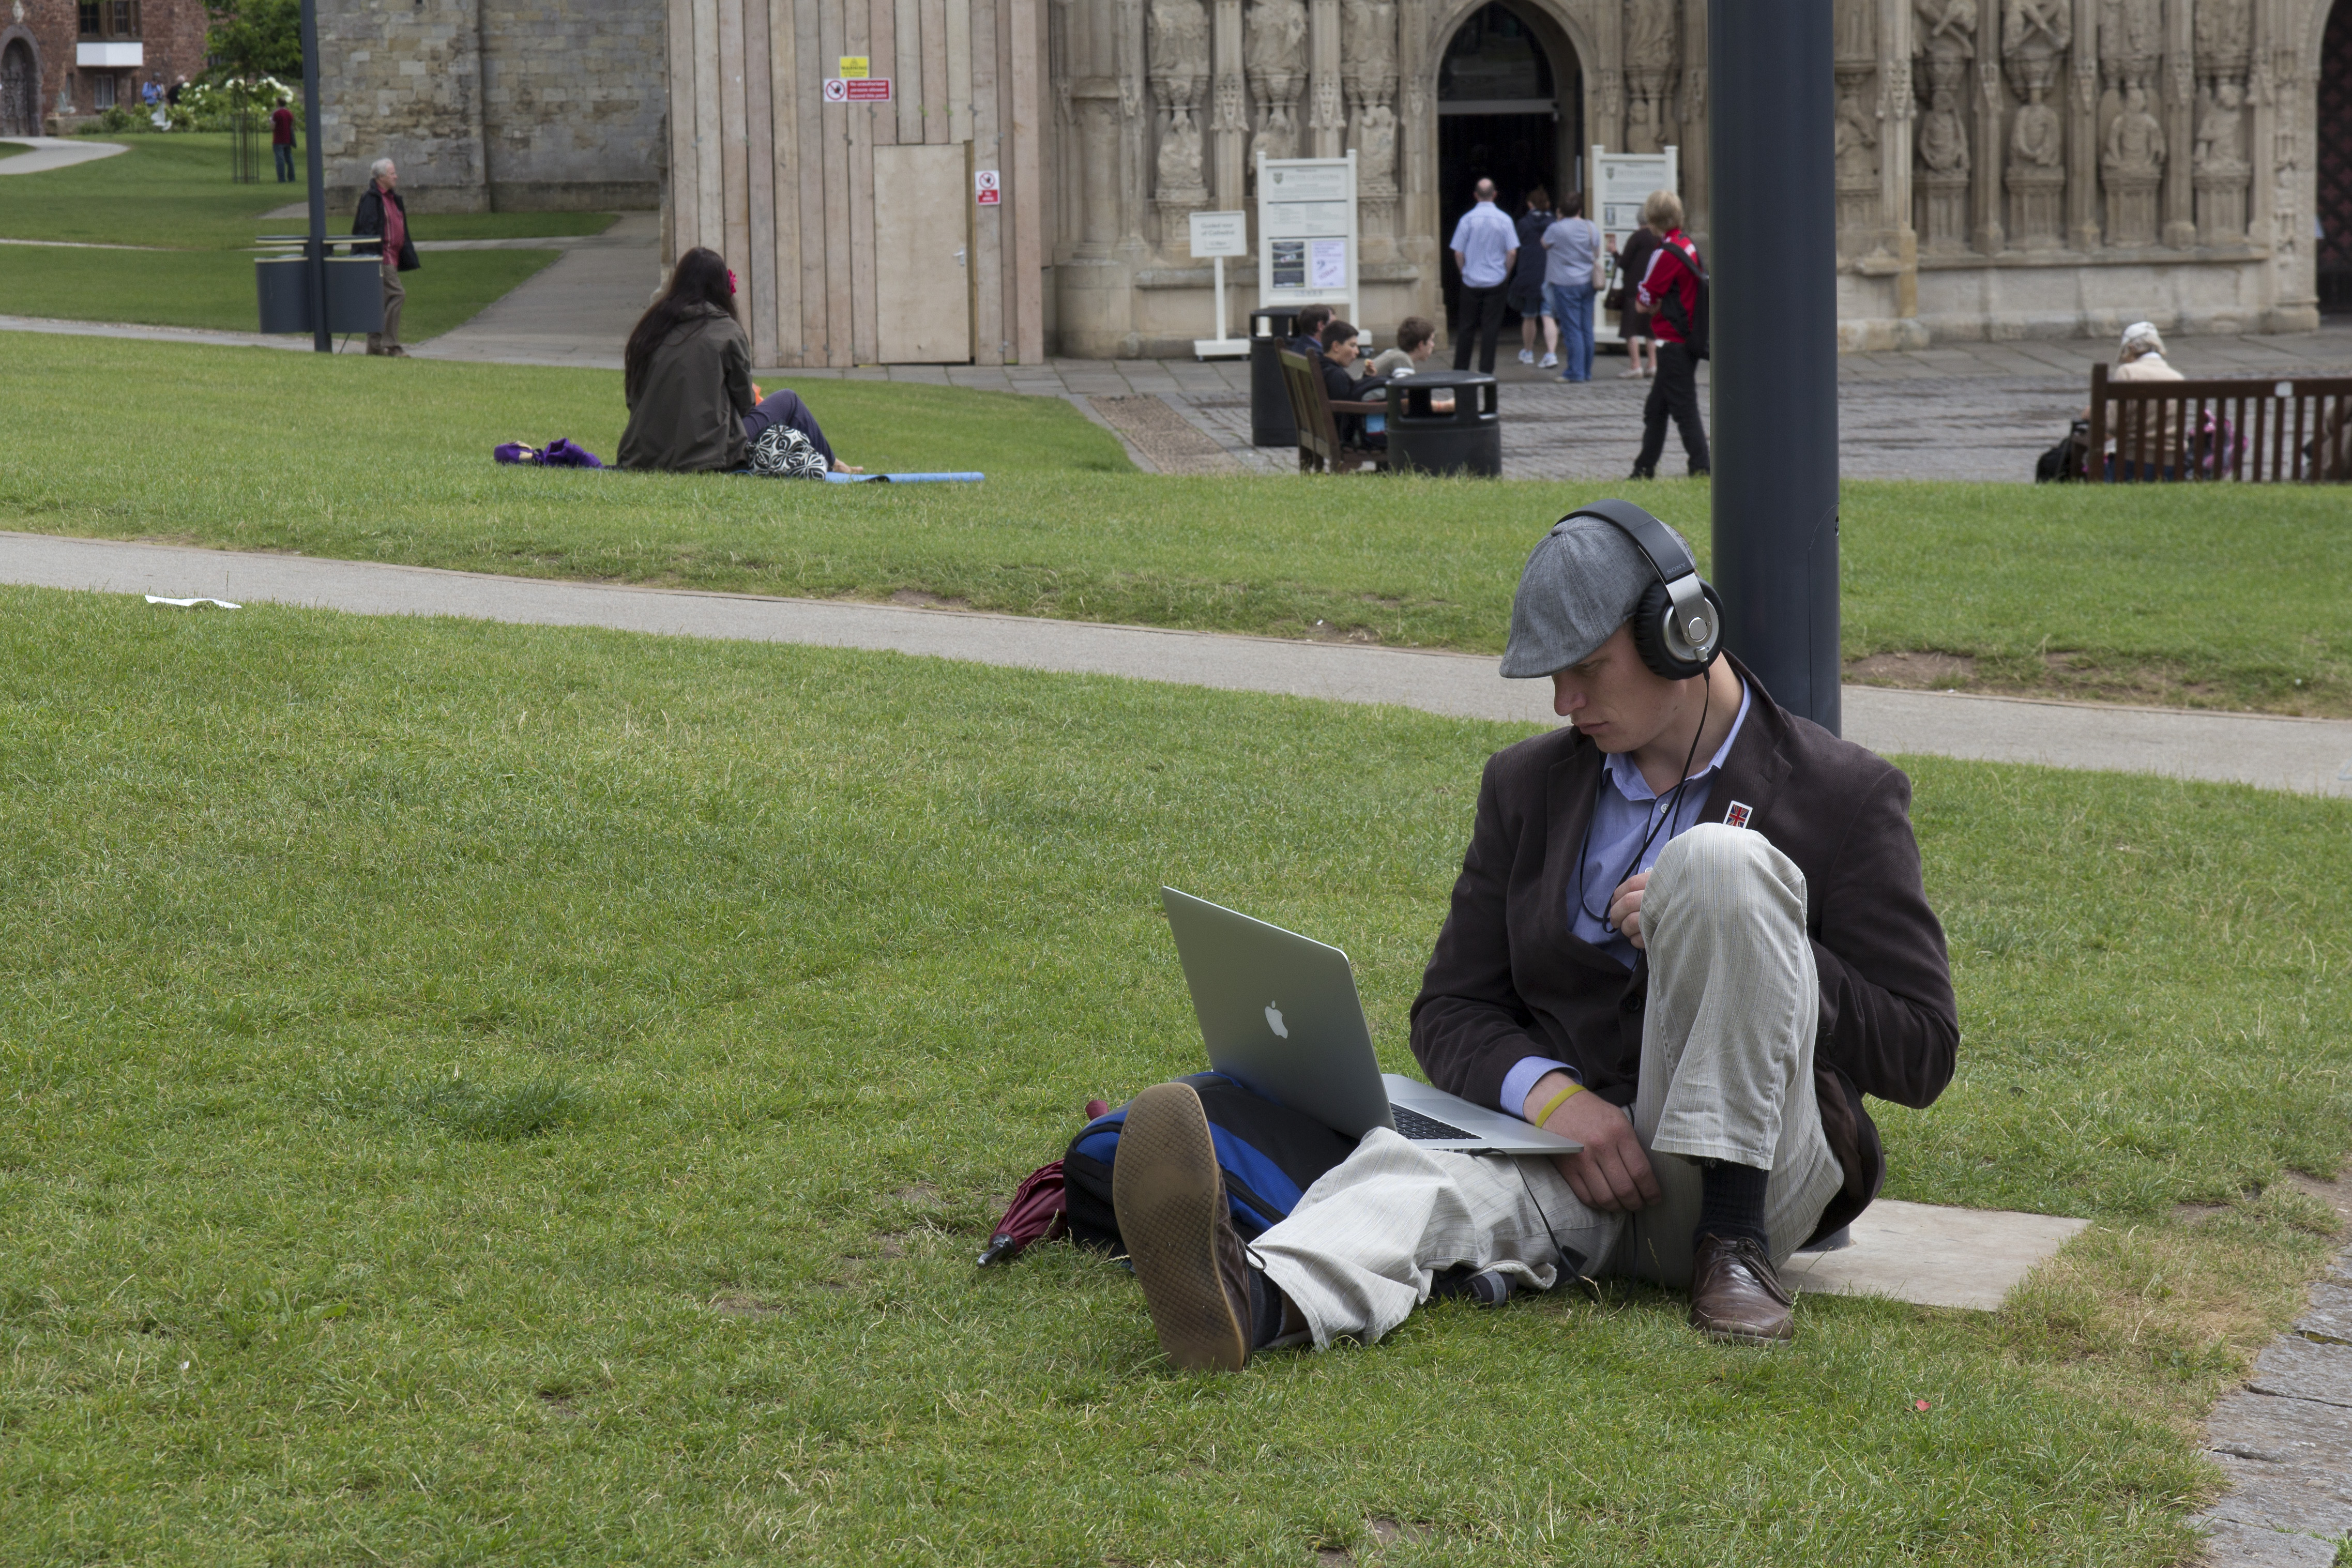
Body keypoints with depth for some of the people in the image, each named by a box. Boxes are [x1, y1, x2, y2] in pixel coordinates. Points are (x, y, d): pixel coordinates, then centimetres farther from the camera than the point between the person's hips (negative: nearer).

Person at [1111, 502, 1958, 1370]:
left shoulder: (1842, 795, 2)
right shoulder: (1530, 785, 15)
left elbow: (1920, 1053, -1)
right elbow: (1451, 1012, 12)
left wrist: (1729, 931, -14)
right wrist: (1550, 1093, -13)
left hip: (1748, 1170, -3)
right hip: (1570, 1141, 3)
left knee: (1716, 858, -25)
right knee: (1416, 1168, -33)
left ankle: (1733, 1243, -25)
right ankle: (1256, 1303, -67)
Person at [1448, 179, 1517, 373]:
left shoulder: (1467, 219, -6)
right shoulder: (1504, 220, -5)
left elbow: (1458, 253, -3)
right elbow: (1512, 252, -5)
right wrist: (1506, 273, 10)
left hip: (1471, 282, 0)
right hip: (1496, 281, 0)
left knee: (1466, 326, 8)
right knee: (1490, 327, 2)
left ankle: (1460, 369, 11)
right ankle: (1486, 370, 0)